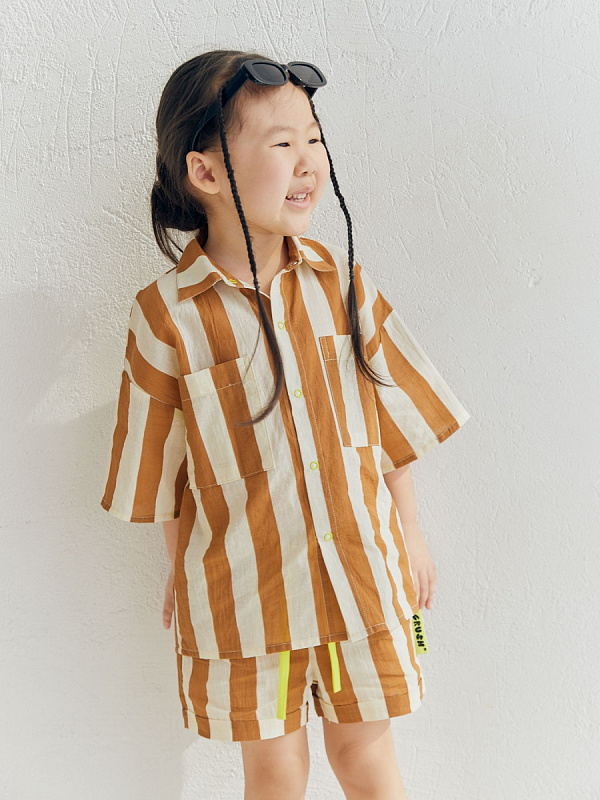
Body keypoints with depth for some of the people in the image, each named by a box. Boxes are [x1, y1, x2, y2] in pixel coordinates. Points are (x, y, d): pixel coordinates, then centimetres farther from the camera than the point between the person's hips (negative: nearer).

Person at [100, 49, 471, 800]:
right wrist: (183, 567, 7)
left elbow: (393, 418, 4)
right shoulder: (167, 315, -13)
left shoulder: (341, 278, -5)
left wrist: (411, 538, 8)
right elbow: (162, 466, -2)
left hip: (360, 570, 2)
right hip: (241, 584, -1)